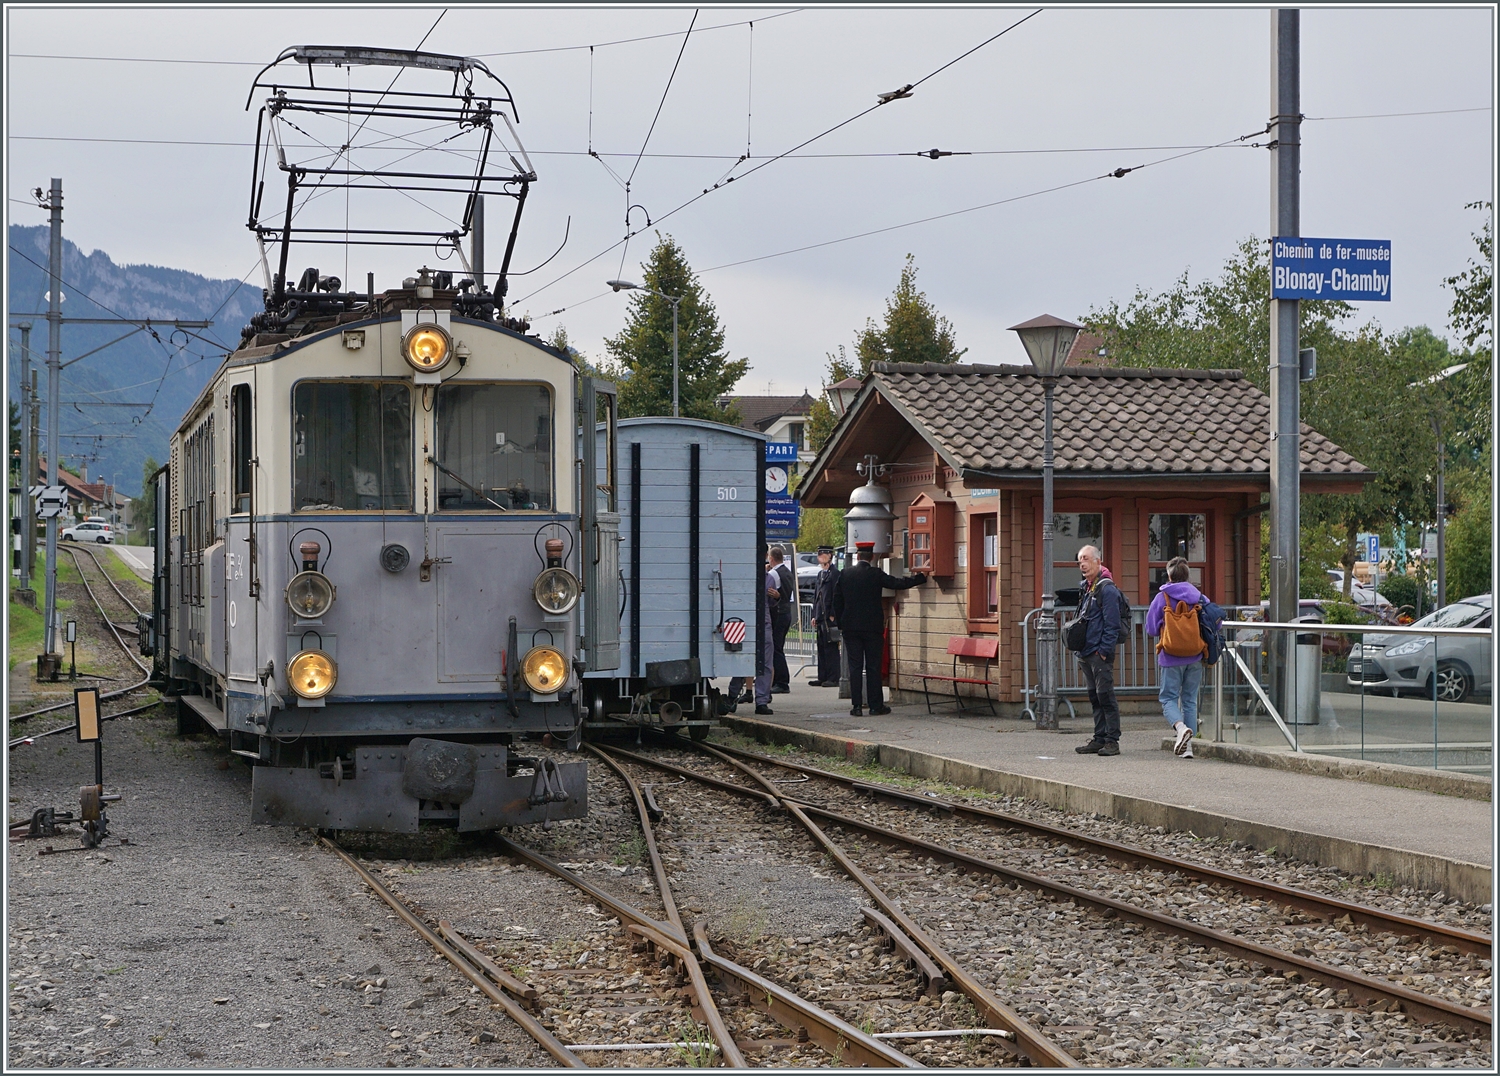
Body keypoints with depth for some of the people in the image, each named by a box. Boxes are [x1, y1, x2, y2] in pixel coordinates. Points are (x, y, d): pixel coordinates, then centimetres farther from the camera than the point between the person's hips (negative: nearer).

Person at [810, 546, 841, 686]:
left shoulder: (835, 574, -8)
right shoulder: (821, 574, 19)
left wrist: (832, 616, -15)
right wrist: (815, 616, 16)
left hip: (830, 617, -9)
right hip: (820, 617, 9)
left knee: (831, 648, -7)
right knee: (821, 648, 9)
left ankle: (833, 678, -6)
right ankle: (822, 678, 12)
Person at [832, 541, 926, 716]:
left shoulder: (845, 574, 2)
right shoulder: (875, 574, -6)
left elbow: (837, 600, 5)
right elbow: (898, 584, -3)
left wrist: (840, 625, 13)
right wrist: (921, 577, 11)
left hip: (850, 628, 2)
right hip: (872, 627, -2)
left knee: (855, 667, 3)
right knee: (873, 667, 3)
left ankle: (857, 705, -1)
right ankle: (876, 705, 5)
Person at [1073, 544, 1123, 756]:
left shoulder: (1106, 589, -11)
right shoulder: (1087, 588, 16)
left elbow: (1111, 624, -15)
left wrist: (1104, 650, -18)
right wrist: (1080, 647, 16)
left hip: (1100, 653, -9)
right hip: (1087, 654, 9)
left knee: (1105, 695, -7)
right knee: (1095, 697, 11)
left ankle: (1112, 741, -4)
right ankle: (1099, 739, 16)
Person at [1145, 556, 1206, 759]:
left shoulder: (1161, 598, -4)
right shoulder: (1199, 597, 1)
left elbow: (1150, 628, -2)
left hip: (1171, 658, -3)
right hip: (1195, 658, 3)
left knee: (1168, 698, 5)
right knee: (1190, 700, 10)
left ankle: (1180, 727, -24)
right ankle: (1187, 744, 7)